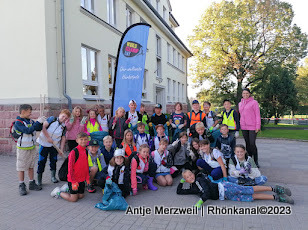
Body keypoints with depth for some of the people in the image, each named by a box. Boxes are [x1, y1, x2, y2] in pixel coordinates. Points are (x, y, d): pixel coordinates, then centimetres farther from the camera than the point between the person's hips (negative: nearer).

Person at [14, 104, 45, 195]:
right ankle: (21, 186, 15)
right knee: (21, 167, 4)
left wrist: (42, 122, -4)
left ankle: (32, 183, 24)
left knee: (31, 166, 14)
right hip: (22, 149, -7)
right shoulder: (18, 122, -16)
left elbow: (39, 128, 13)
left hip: (32, 147, 7)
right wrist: (38, 122, -26)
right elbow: (28, 131, -28)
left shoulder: (30, 121, 4)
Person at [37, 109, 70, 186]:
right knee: (42, 161, 1)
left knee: (54, 161, 10)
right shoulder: (52, 119, -6)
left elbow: (63, 138, 4)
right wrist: (48, 137, -17)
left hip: (55, 145, 3)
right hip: (44, 143, -3)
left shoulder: (64, 127, 4)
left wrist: (61, 150, -1)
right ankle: (39, 178, 12)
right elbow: (43, 127, -15)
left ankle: (53, 176, 26)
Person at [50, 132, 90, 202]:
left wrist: (87, 178, 10)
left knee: (81, 196, 14)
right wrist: (73, 182, -18)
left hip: (82, 179, 7)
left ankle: (67, 188, 32)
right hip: (74, 179, -7)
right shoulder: (74, 152, -18)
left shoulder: (86, 152, 3)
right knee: (74, 198, 1)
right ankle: (58, 192, 22)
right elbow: (70, 167, -17)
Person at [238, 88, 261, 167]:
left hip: (252, 127, -5)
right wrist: (240, 124, 14)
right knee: (247, 144, 11)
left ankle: (256, 161, 5)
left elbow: (257, 115, -5)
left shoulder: (254, 102, -1)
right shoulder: (240, 103, 15)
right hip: (244, 127, 5)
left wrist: (258, 126, -11)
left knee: (252, 144, -8)